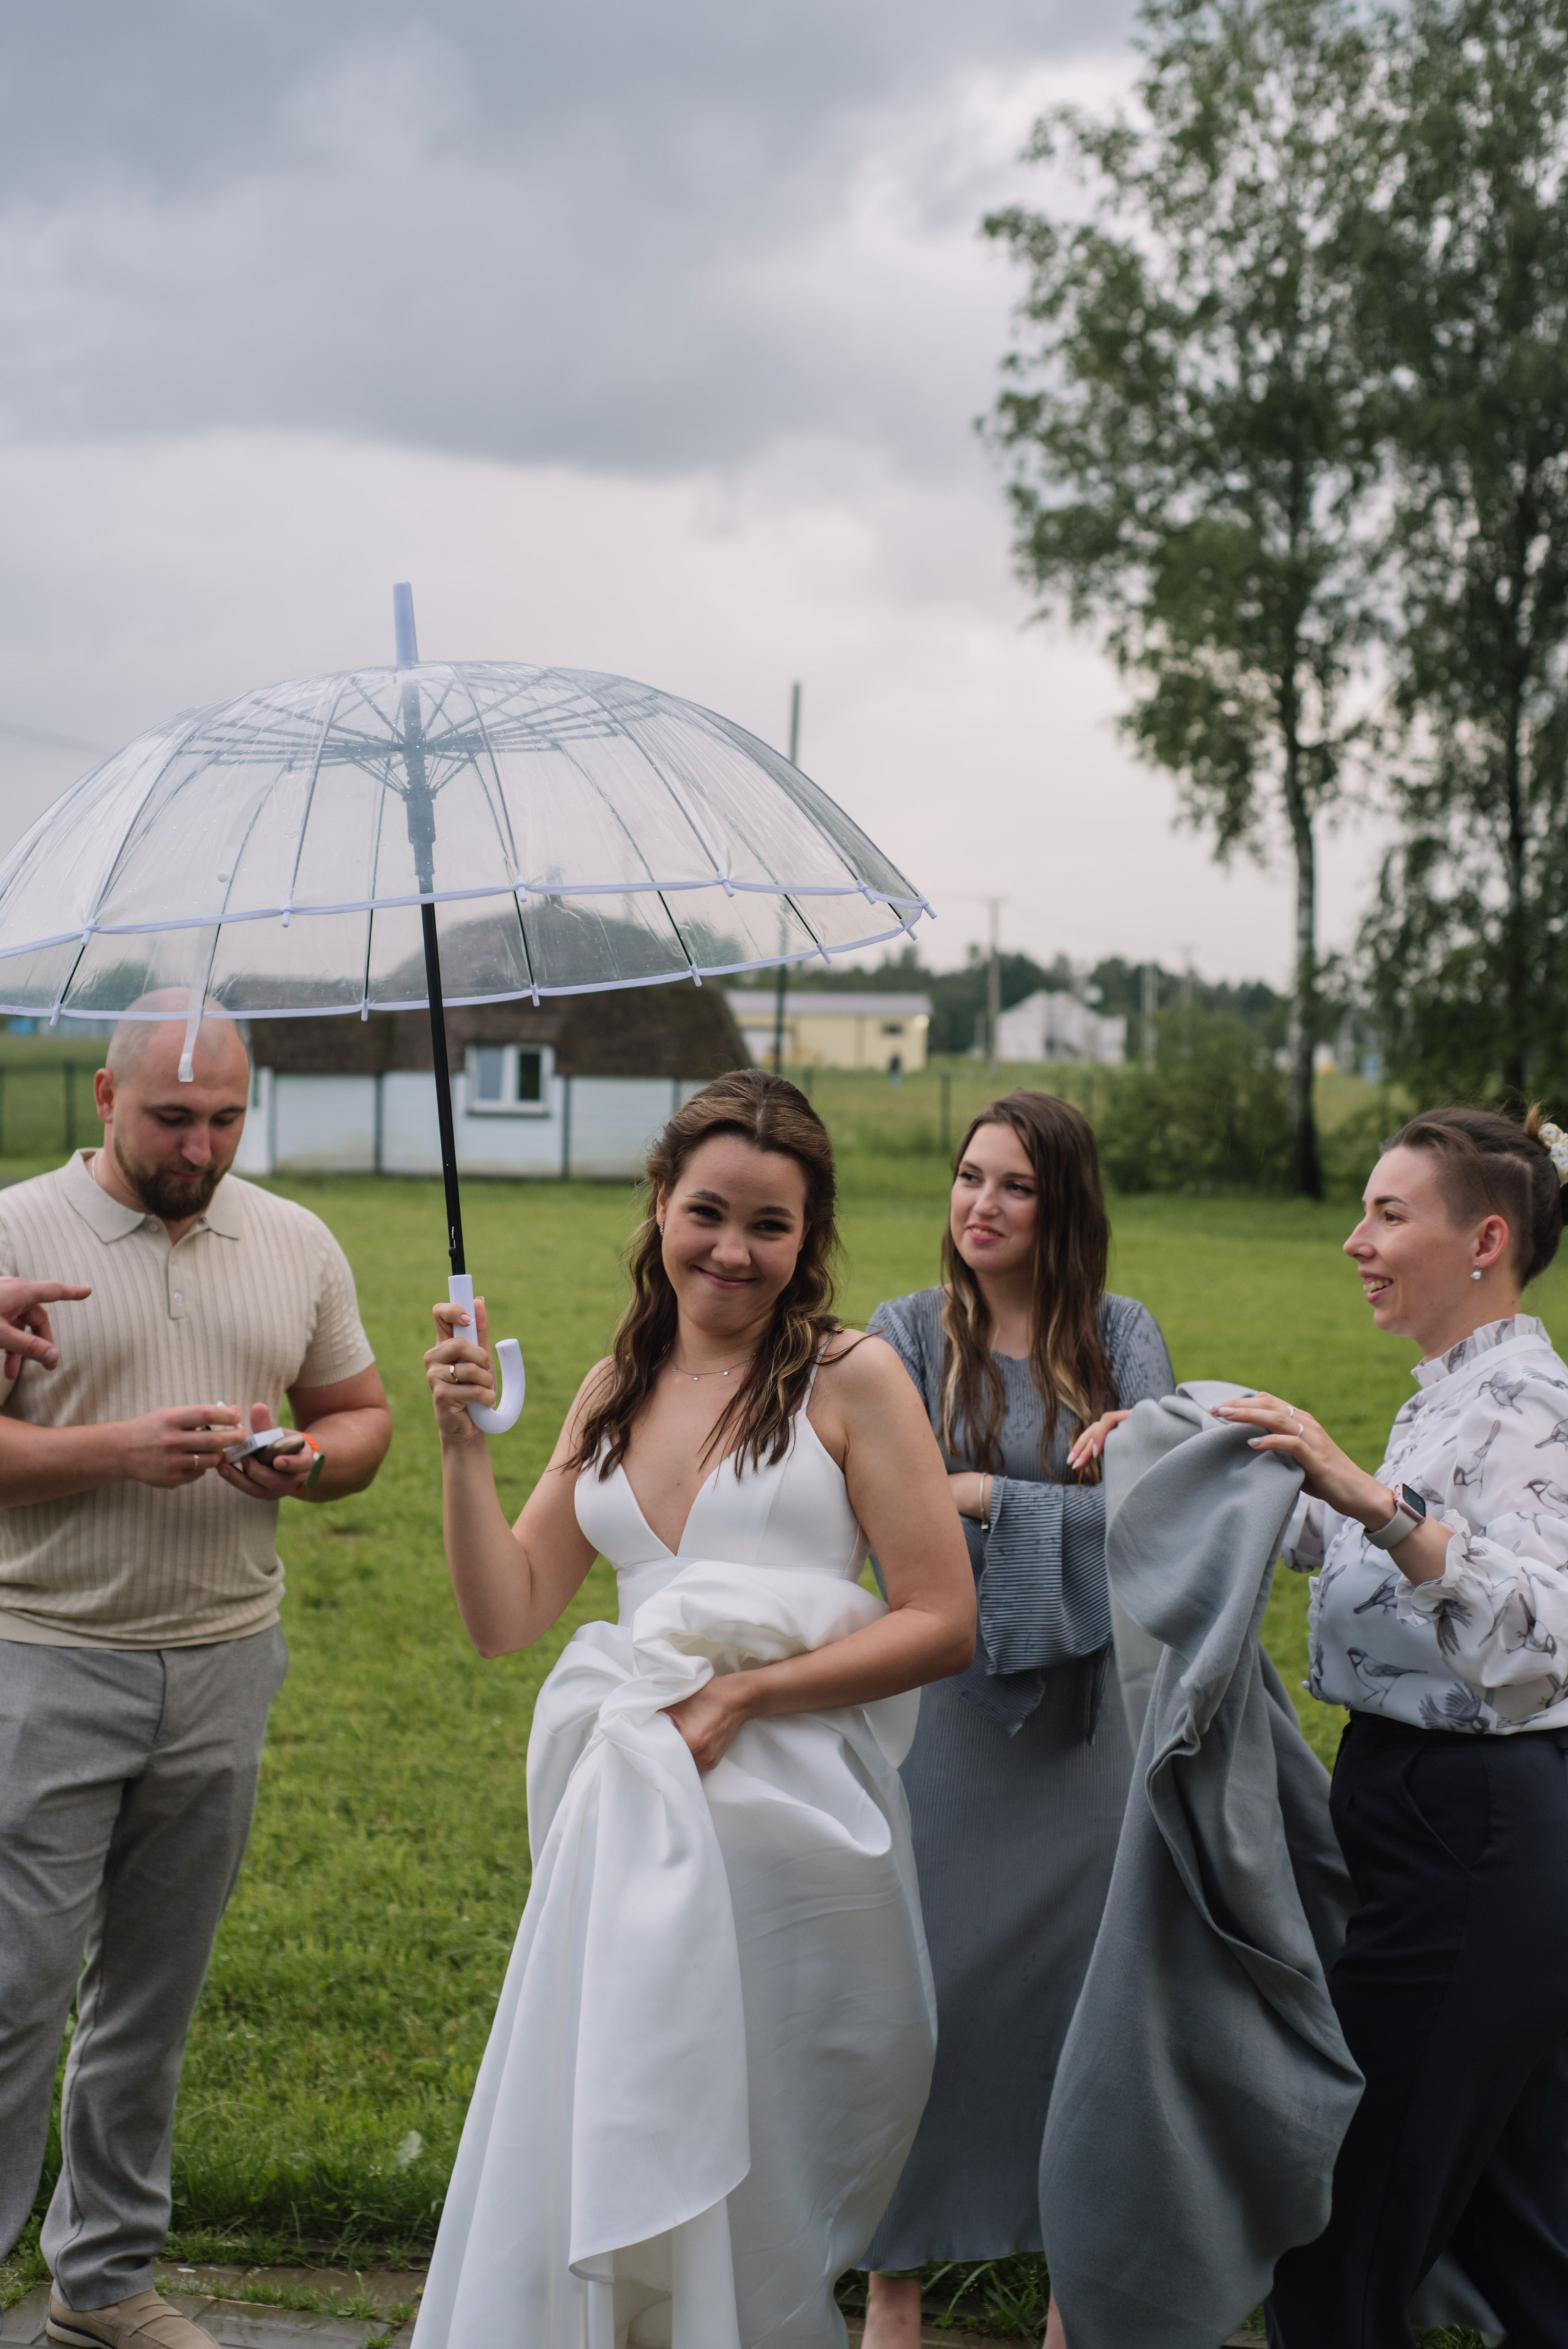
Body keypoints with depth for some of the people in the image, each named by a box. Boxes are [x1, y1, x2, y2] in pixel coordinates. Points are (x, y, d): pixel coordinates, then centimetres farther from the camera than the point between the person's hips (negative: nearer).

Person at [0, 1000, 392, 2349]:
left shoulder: (297, 1245, 9)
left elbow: (363, 1414, 15)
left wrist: (312, 1462, -7)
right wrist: (122, 1451, -22)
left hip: (225, 1665, 4)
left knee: (155, 1994, 12)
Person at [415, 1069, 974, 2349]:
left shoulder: (850, 1377, -3)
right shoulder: (614, 1391, 11)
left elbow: (943, 1622, -7)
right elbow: (508, 1616, 8)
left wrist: (746, 1690, -15)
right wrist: (464, 1439, -2)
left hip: (787, 1803, -4)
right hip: (633, 1814, 4)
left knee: (741, 2174, 4)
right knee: (598, 2152, 5)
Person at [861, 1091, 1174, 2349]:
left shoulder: (1120, 1334, 3)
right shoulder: (911, 1332, -2)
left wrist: (985, 1494, -20)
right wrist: (1065, 1500, -16)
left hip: (1084, 1719, 2)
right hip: (946, 1713, -2)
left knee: (1082, 1985, 9)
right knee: (926, 1985, 3)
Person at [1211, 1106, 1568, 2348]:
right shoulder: (1455, 1392, 13)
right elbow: (1330, 1539, 27)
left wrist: (1377, 1501, -41)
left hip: (1461, 1833, -10)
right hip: (1468, 1817, 10)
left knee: (1349, 2211, -1)